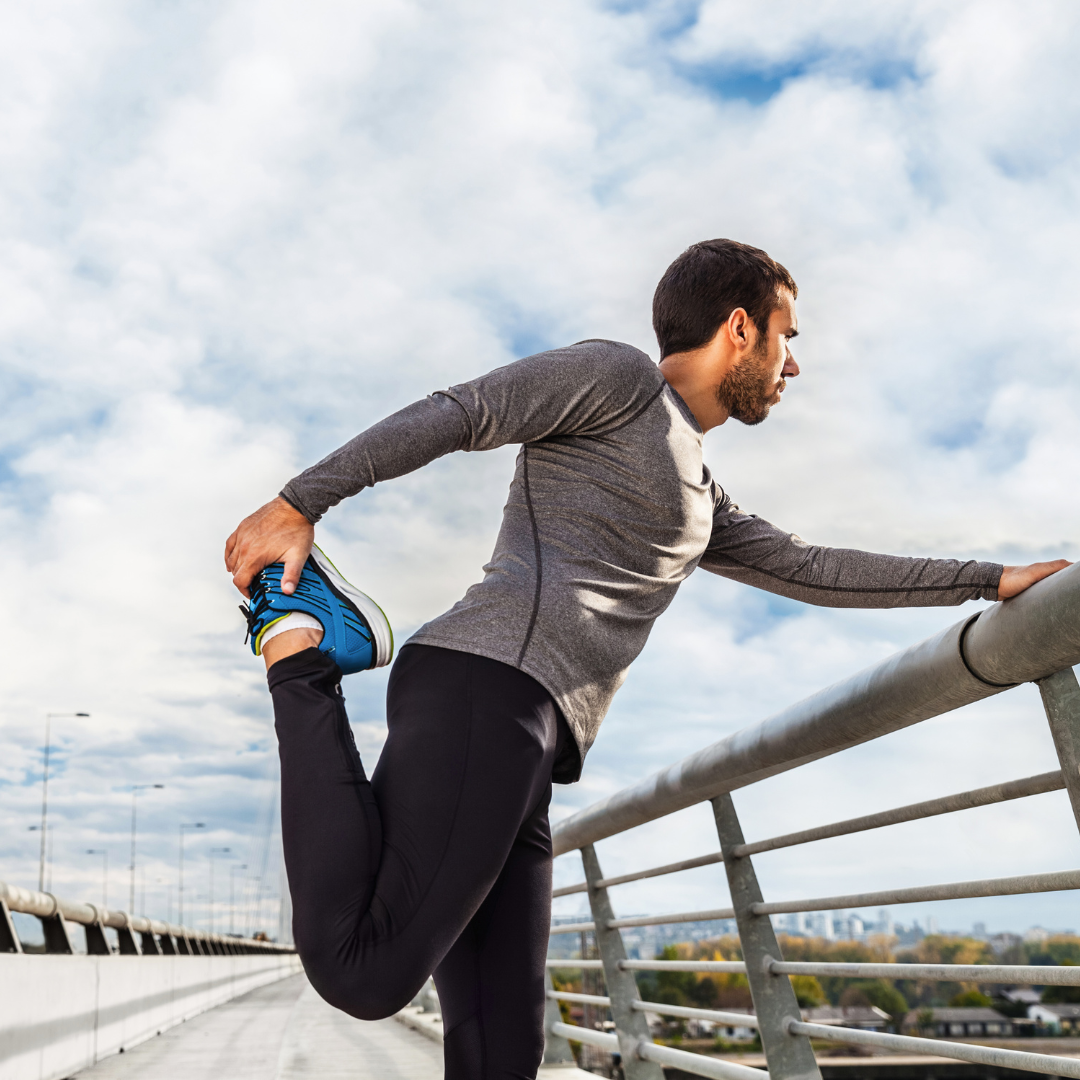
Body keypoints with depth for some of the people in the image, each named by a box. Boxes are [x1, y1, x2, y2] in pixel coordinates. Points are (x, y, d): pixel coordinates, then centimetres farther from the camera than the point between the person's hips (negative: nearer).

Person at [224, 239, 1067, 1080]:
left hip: (514, 753, 9)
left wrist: (992, 581, 39)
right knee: (368, 976, -22)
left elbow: (808, 570, 38)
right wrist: (297, 505, -8)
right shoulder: (619, 376, 9)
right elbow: (451, 415, 0)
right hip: (486, 687, -9)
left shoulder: (698, 501, 36)